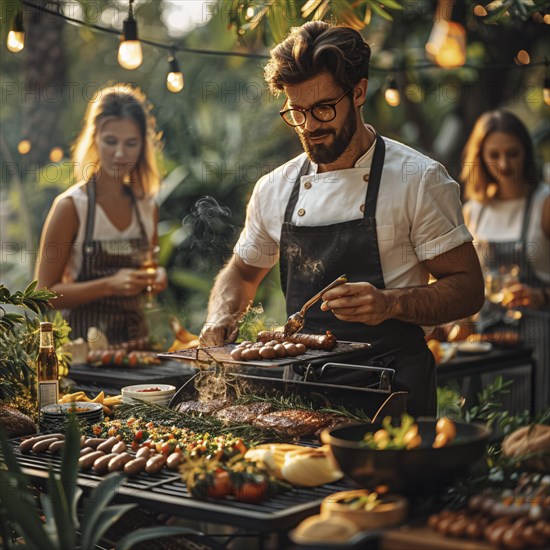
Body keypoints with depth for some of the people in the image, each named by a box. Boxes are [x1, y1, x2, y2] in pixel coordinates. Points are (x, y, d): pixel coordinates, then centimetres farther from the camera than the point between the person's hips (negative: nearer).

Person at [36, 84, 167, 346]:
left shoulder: (147, 206, 8)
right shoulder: (71, 206, -6)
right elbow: (46, 293, -6)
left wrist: (156, 278, 2)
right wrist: (110, 285, -16)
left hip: (136, 337, 4)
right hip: (83, 341, -4)